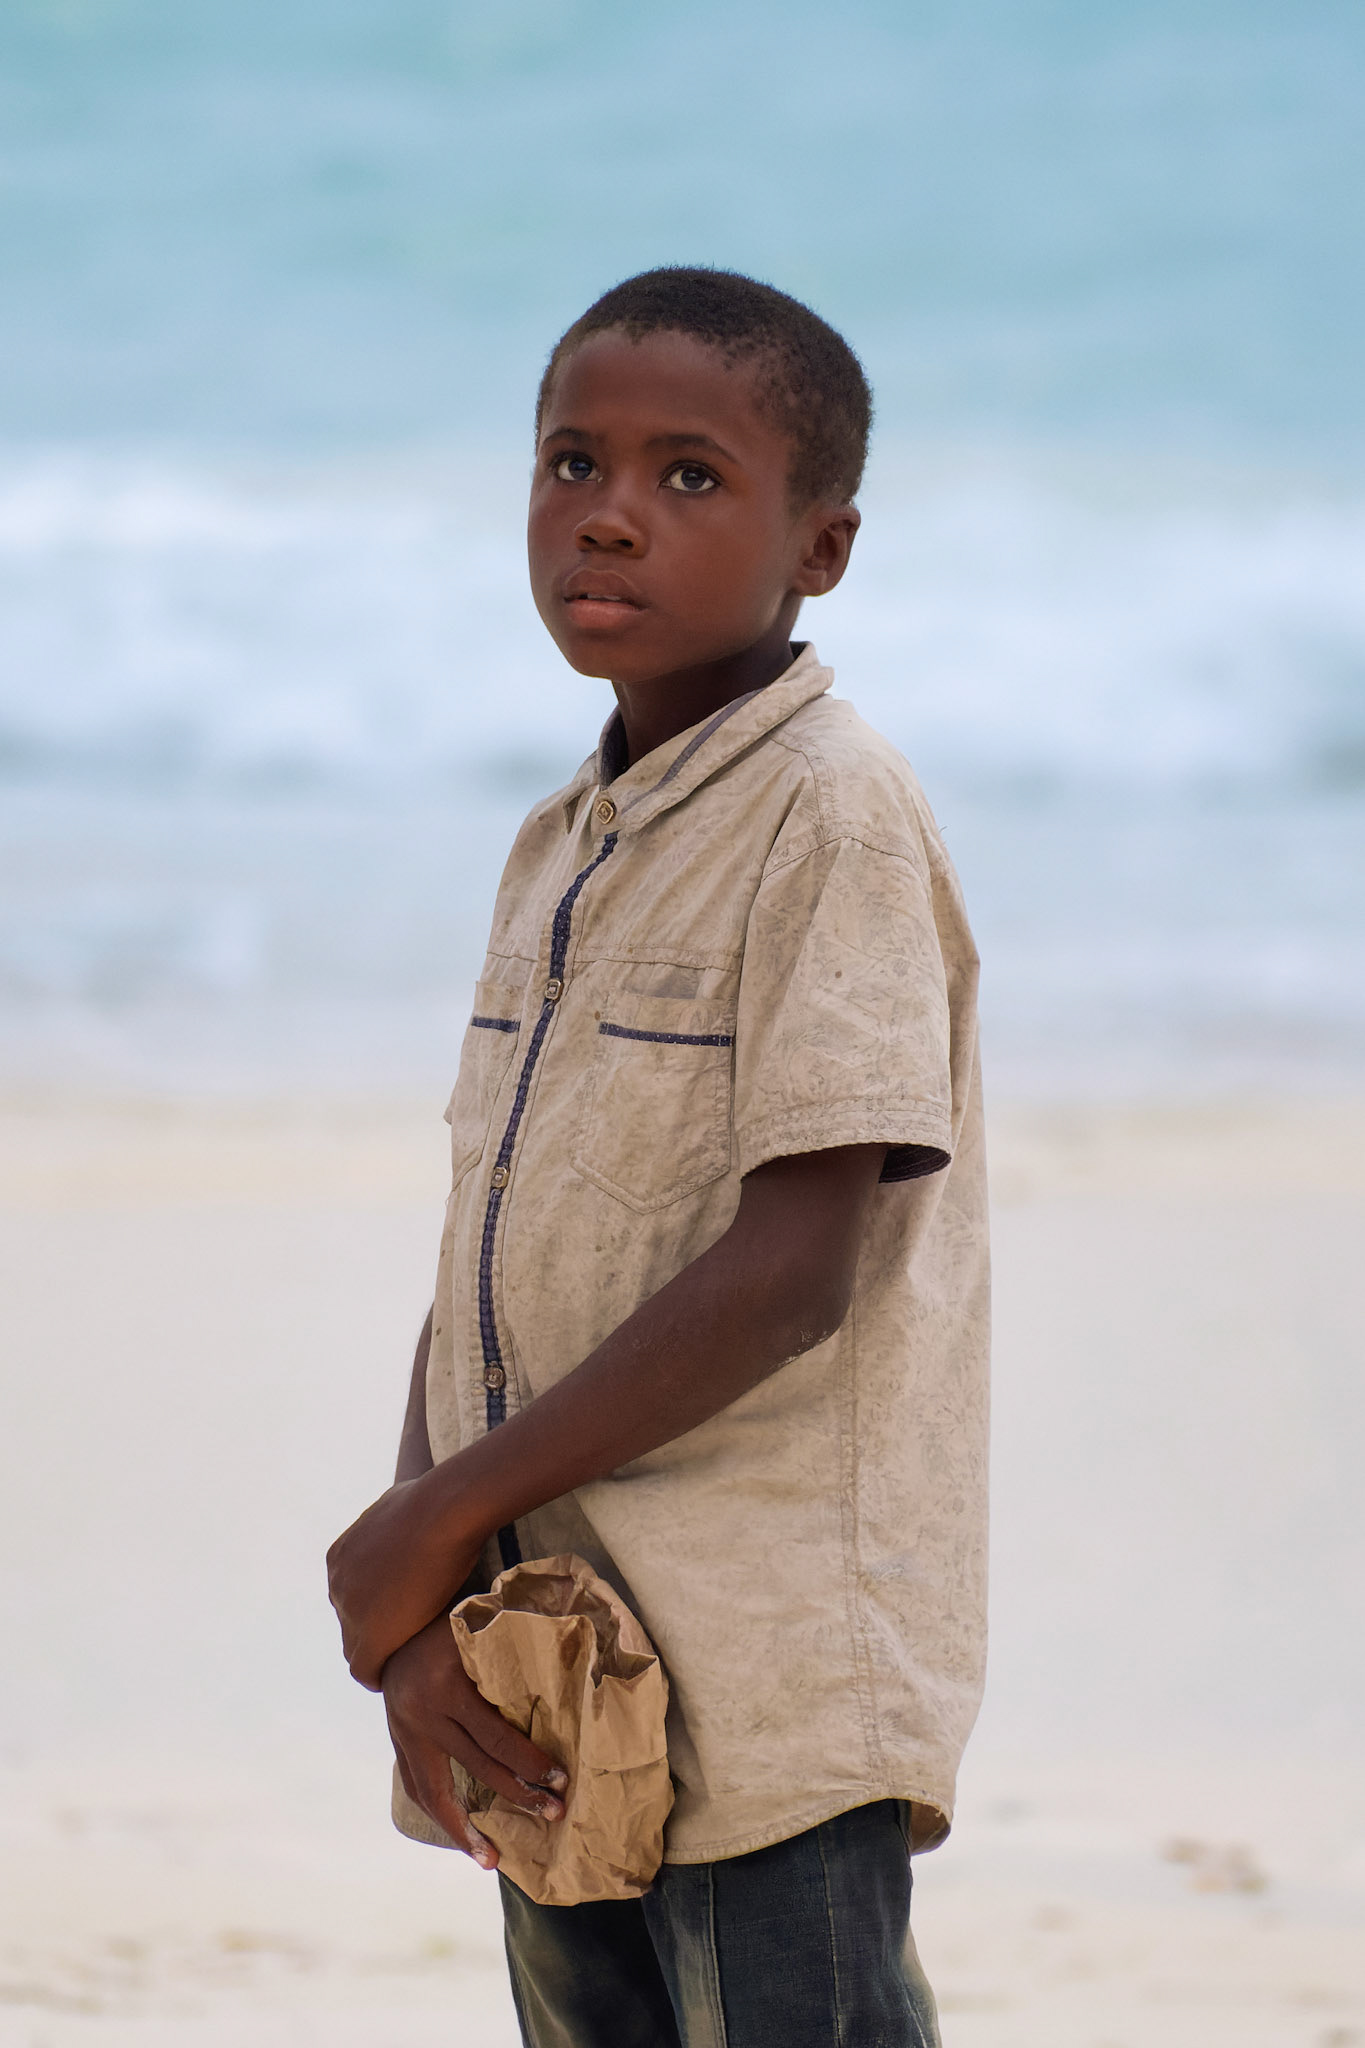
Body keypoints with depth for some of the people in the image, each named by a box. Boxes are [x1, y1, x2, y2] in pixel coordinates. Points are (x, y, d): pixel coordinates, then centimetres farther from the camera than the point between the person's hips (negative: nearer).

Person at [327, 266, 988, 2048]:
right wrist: (414, 1604, -6)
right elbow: (484, 1268, 11)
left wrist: (440, 1515, -13)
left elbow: (792, 1273, -18)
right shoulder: (560, 850, 15)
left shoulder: (833, 815, -10)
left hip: (774, 1707, -8)